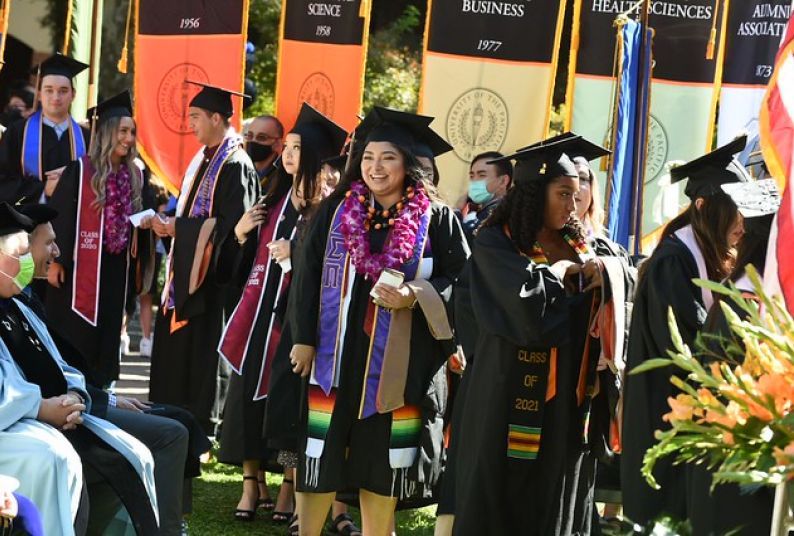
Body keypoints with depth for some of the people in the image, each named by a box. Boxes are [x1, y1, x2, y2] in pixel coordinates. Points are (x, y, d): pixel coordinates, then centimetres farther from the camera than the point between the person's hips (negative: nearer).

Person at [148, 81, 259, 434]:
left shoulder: (235, 165, -16)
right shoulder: (204, 159, 14)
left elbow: (230, 224, -21)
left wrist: (177, 227, -17)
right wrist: (169, 225, 3)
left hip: (211, 275, -9)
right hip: (187, 269, 9)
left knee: (201, 350, -5)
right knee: (174, 348, 12)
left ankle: (200, 427, 3)